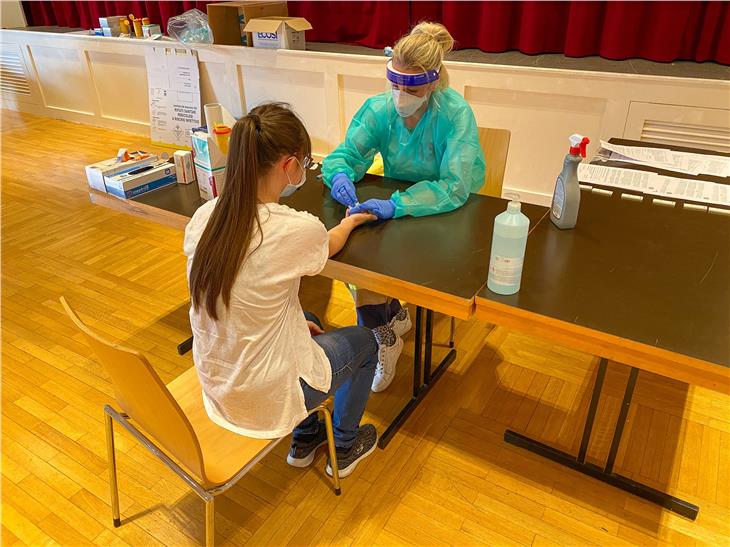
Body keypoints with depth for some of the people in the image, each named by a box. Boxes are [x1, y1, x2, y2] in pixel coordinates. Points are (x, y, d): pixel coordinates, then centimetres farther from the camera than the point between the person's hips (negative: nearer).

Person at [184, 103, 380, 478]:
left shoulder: (203, 217, -10)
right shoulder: (297, 230, -27)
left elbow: (235, 301, 3)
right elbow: (331, 246, -1)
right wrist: (351, 221, 21)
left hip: (213, 386, 6)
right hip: (266, 399, -6)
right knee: (364, 341, 20)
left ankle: (304, 441, 47)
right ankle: (345, 449, 41)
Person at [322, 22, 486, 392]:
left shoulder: (456, 114, -22)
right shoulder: (378, 109, -9)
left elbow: (455, 187, -31)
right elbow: (343, 154, -6)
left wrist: (396, 205, -44)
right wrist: (341, 174, -32)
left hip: (445, 214, -5)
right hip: (393, 208, 5)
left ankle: (384, 338, 9)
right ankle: (393, 315, 7)